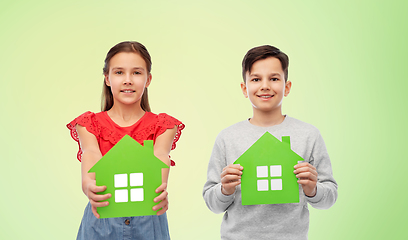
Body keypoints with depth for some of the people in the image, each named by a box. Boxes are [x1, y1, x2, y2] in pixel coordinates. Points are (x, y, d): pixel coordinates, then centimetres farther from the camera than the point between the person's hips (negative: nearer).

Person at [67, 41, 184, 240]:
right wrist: (88, 185, -41)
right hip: (101, 223, 0)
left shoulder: (163, 126, 2)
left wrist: (160, 188, -41)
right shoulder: (88, 124, 3)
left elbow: (160, 156, -19)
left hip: (148, 222, 0)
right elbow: (91, 154, -18)